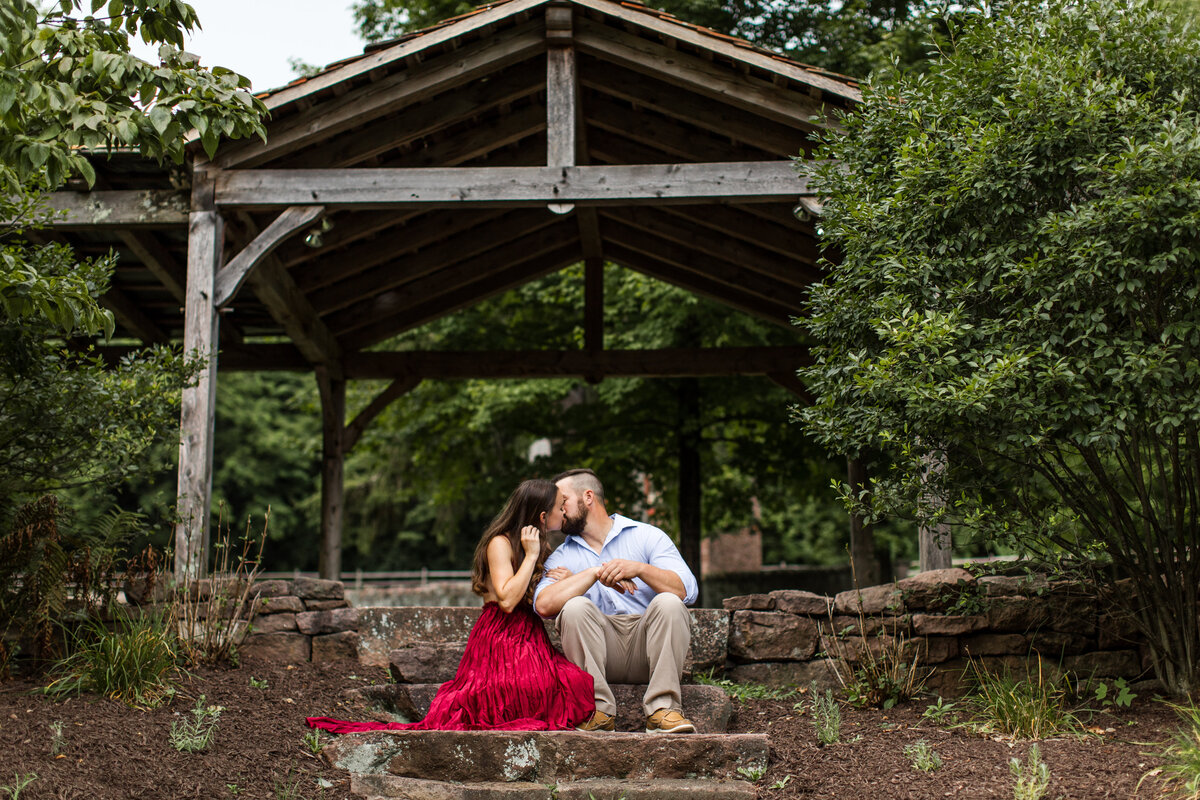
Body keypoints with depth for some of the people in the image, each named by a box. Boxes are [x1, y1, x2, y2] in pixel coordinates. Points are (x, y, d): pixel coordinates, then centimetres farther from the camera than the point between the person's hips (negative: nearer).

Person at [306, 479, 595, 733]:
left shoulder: (541, 545, 21)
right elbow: (507, 600, -18)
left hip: (530, 639, 8)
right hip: (500, 638, -8)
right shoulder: (500, 543, -5)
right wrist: (530, 555, -13)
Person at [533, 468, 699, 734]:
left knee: (669, 603, -27)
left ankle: (662, 708, -27)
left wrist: (639, 569, -23)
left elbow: (687, 590, -8)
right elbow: (543, 604, -9)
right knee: (575, 607, -25)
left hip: (647, 648, -1)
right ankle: (598, 709, -25)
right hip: (600, 656, 1)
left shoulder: (647, 536, 8)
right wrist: (594, 573, -16)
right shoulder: (561, 558, 13)